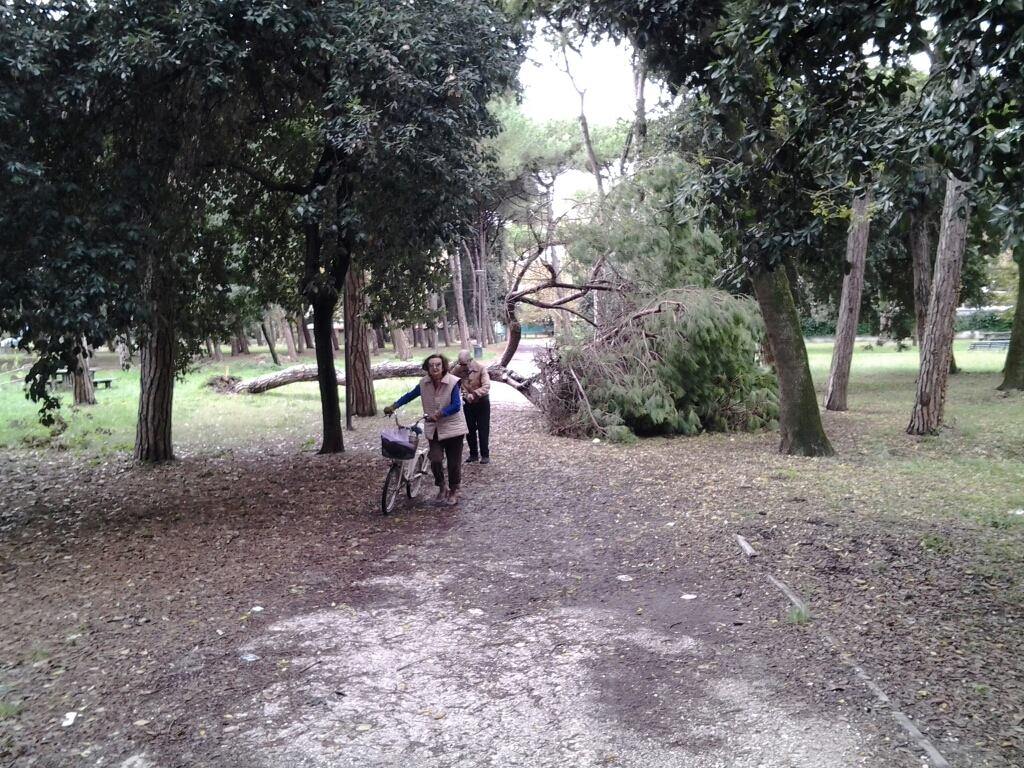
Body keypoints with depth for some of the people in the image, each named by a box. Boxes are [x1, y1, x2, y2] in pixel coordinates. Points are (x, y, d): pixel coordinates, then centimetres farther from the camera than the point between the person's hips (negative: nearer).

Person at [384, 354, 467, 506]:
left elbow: (456, 406, -20)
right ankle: (441, 488, 14)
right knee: (435, 460, -11)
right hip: (434, 429, 3)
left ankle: (453, 491, 26)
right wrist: (393, 406, 1)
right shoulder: (424, 383, -3)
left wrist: (438, 414, -29)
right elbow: (410, 395, 10)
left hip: (452, 428, -3)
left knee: (454, 462, 5)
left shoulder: (453, 382, -16)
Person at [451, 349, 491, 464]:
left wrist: (474, 394, -39)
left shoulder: (480, 369, -18)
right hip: (467, 403, 3)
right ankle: (473, 454, 24)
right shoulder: (457, 369, -10)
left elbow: (486, 386, -26)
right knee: (470, 430, 11)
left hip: (482, 403, -3)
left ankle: (485, 455, 10)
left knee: (483, 430, 1)